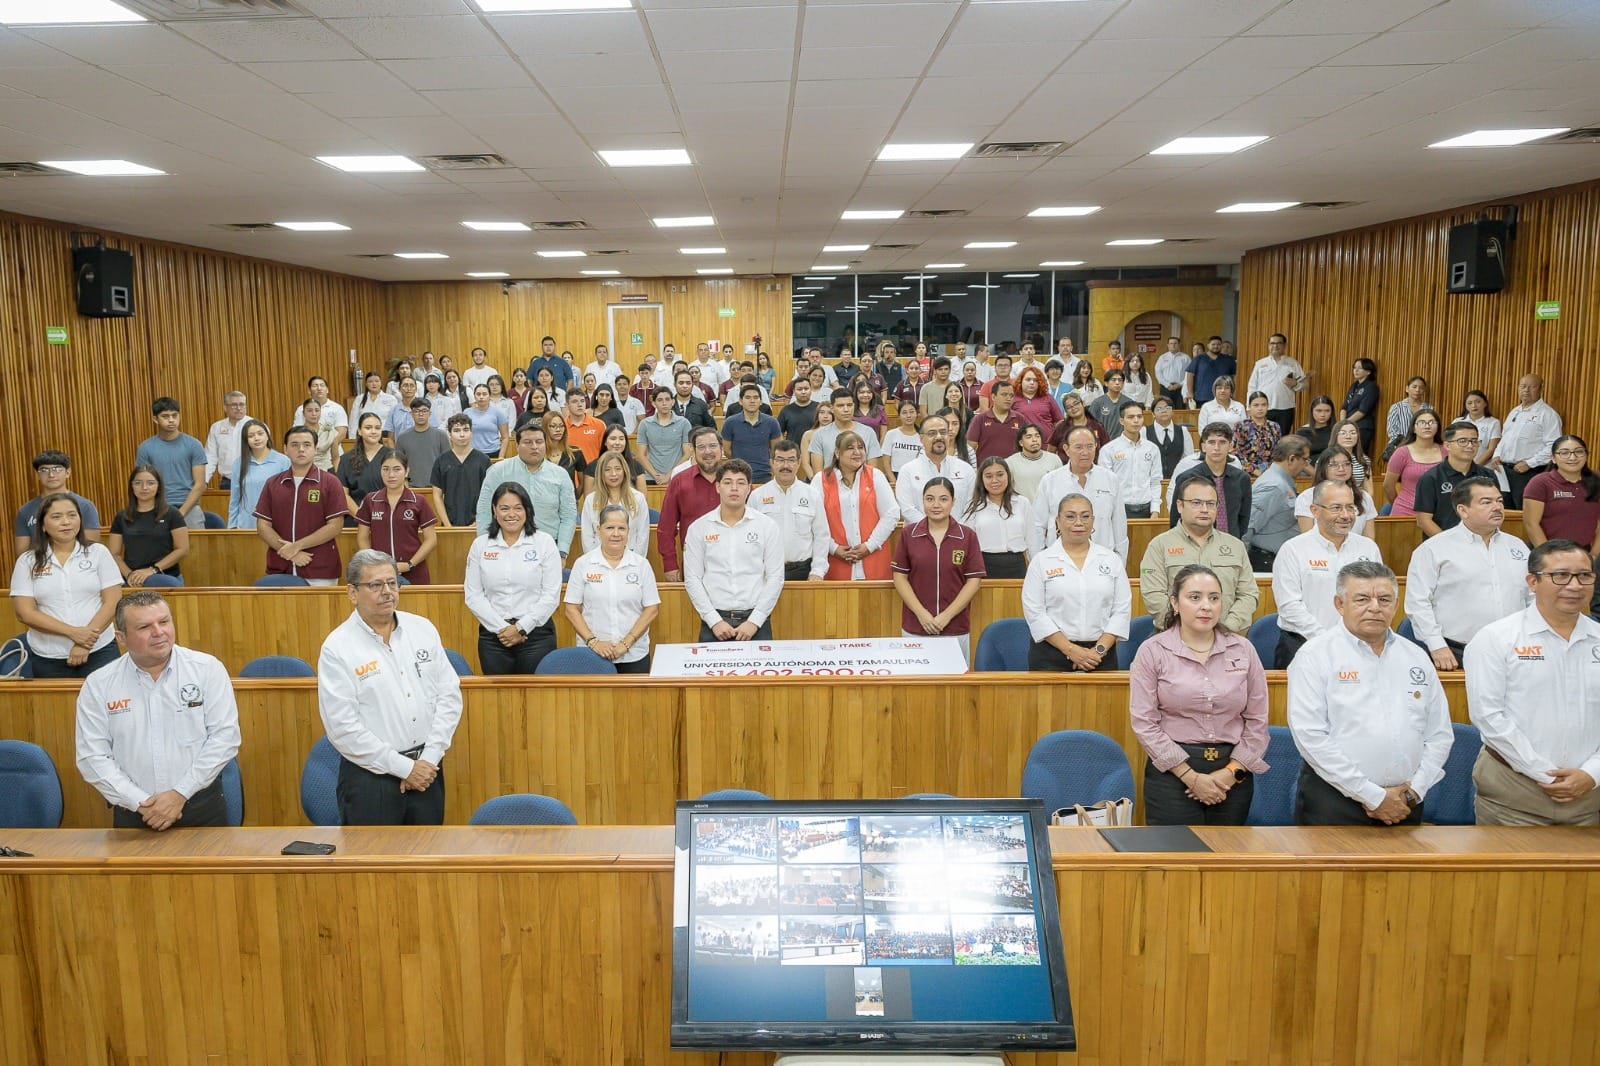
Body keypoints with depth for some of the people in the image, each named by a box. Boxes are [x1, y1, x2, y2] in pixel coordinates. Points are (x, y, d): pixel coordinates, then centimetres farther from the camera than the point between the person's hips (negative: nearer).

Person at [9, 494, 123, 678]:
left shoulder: (98, 552, 2)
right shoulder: (27, 561, 4)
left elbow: (112, 602, -3)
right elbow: (25, 613, -3)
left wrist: (85, 644, -12)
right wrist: (72, 632, -15)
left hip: (99, 651, -1)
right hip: (47, 658, 1)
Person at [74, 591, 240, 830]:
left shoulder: (208, 669, 0)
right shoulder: (97, 685, 3)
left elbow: (224, 736, -5)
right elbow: (92, 757, -1)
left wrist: (180, 794, -10)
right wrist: (140, 802, -9)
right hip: (132, 814, 1)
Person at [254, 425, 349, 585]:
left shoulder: (330, 482, 0)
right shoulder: (272, 484, 10)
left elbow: (335, 526, -7)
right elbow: (262, 526, 5)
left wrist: (296, 546, -13)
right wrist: (288, 551, -10)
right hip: (279, 571, 3)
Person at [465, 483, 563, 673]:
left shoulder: (544, 543, 0)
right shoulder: (480, 545, 6)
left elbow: (551, 595, -4)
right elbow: (473, 595, 2)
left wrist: (521, 627, -9)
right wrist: (501, 628, -7)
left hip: (536, 633, -2)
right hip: (493, 635, 2)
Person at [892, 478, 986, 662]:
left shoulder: (968, 536, 0)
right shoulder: (909, 534, 2)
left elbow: (974, 580, -1)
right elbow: (899, 577, 2)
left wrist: (946, 616, -9)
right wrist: (921, 613, -8)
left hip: (956, 629, 0)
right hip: (914, 628, 0)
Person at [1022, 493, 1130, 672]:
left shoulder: (1111, 560, 8)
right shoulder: (1041, 561, 1)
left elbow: (1122, 609, 3)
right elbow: (1034, 612, -6)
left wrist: (1100, 649, -9)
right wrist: (1071, 650, -12)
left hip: (1101, 657, 2)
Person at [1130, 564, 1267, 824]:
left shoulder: (1243, 650, 5)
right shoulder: (1152, 651, -3)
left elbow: (1257, 720, 6)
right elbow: (1144, 722, -8)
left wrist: (1232, 771, -5)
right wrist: (1191, 777, -11)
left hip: (1233, 775, 3)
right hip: (1172, 771, -3)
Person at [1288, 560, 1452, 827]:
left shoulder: (1416, 657, 11)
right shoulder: (1315, 656, -6)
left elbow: (1440, 734, 12)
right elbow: (1310, 735, -15)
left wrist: (1414, 791, -3)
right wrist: (1374, 796, -14)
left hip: (1404, 806, 5)